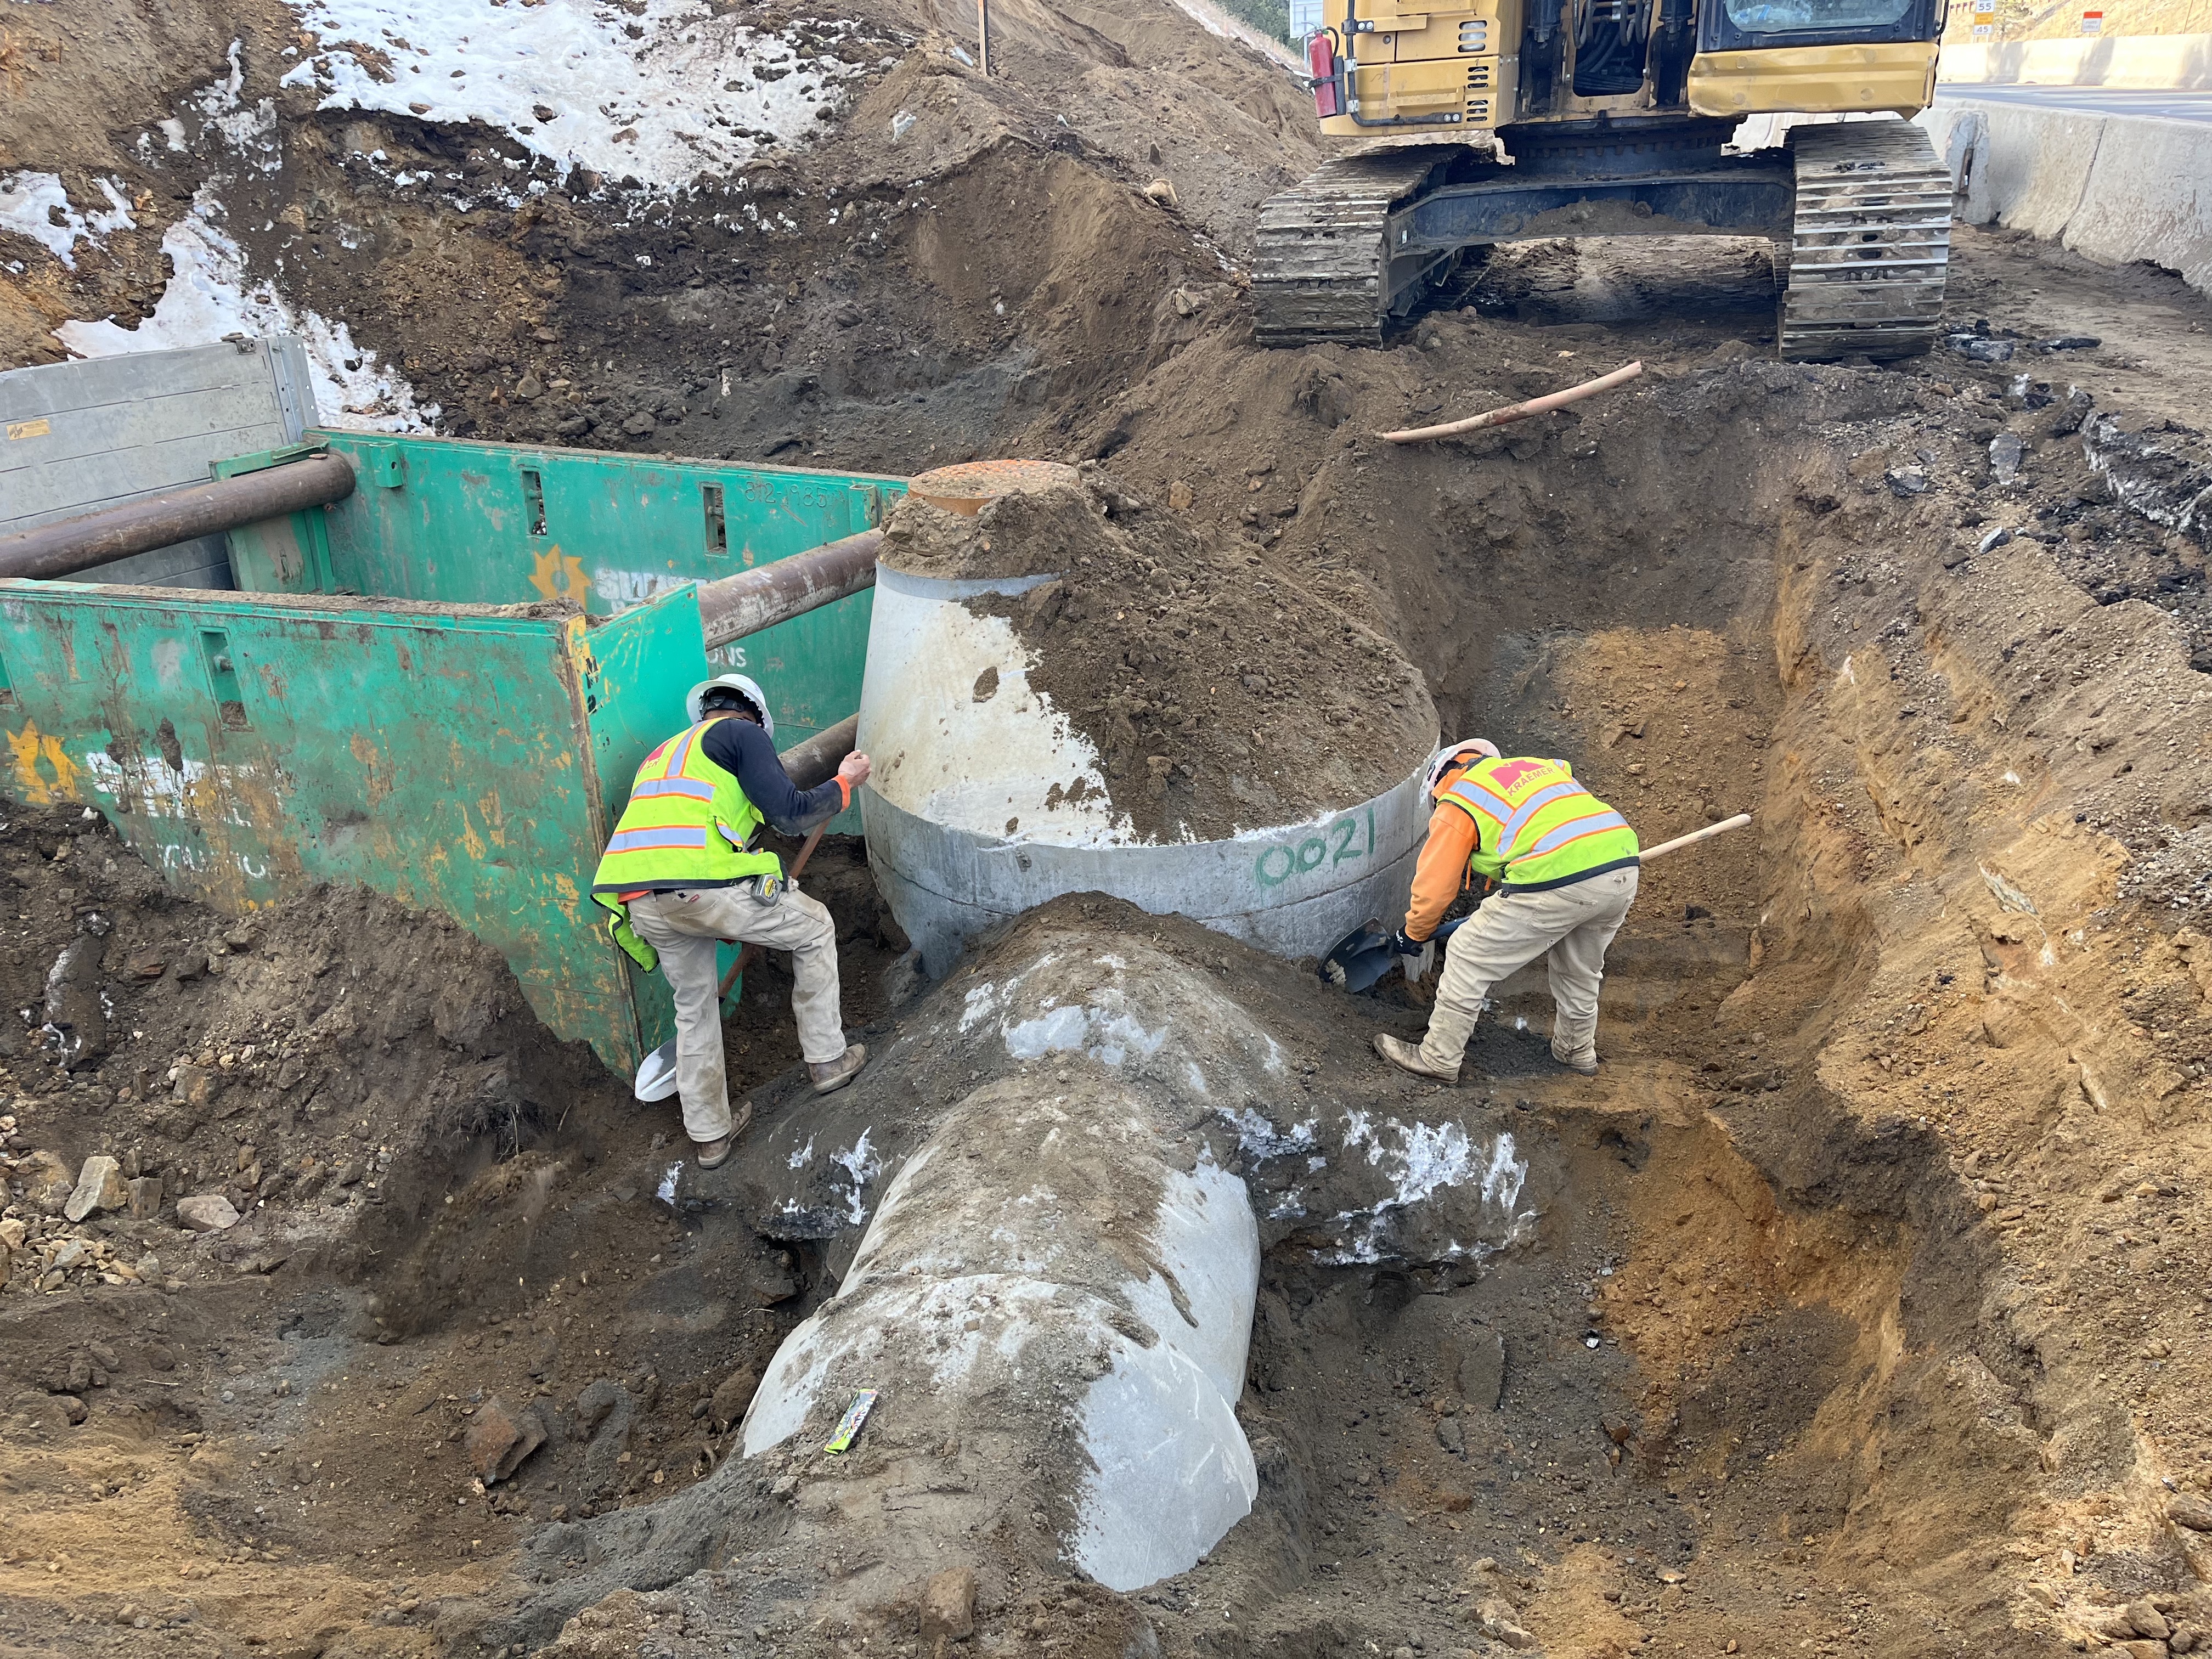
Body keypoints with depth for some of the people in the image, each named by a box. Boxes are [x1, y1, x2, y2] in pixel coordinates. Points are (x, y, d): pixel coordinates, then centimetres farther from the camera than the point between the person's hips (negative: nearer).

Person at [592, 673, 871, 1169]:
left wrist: (741, 927, 45)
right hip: (706, 887, -7)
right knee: (815, 929, 18)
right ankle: (827, 1060, 23)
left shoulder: (664, 753, 34)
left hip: (638, 902, 7)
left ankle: (709, 1135, 33)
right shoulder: (742, 733, 10)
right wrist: (845, 783, 16)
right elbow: (790, 815, -3)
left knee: (694, 1007, 26)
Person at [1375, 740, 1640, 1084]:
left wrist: (1414, 934, 32)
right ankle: (1578, 1052, 51)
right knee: (1580, 968, 33)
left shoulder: (1457, 804, 12)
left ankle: (1438, 1059, 18)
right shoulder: (1541, 766, 31)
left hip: (1556, 882, -7)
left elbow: (1434, 885, 14)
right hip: (1624, 860, 7)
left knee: (1468, 957, 10)